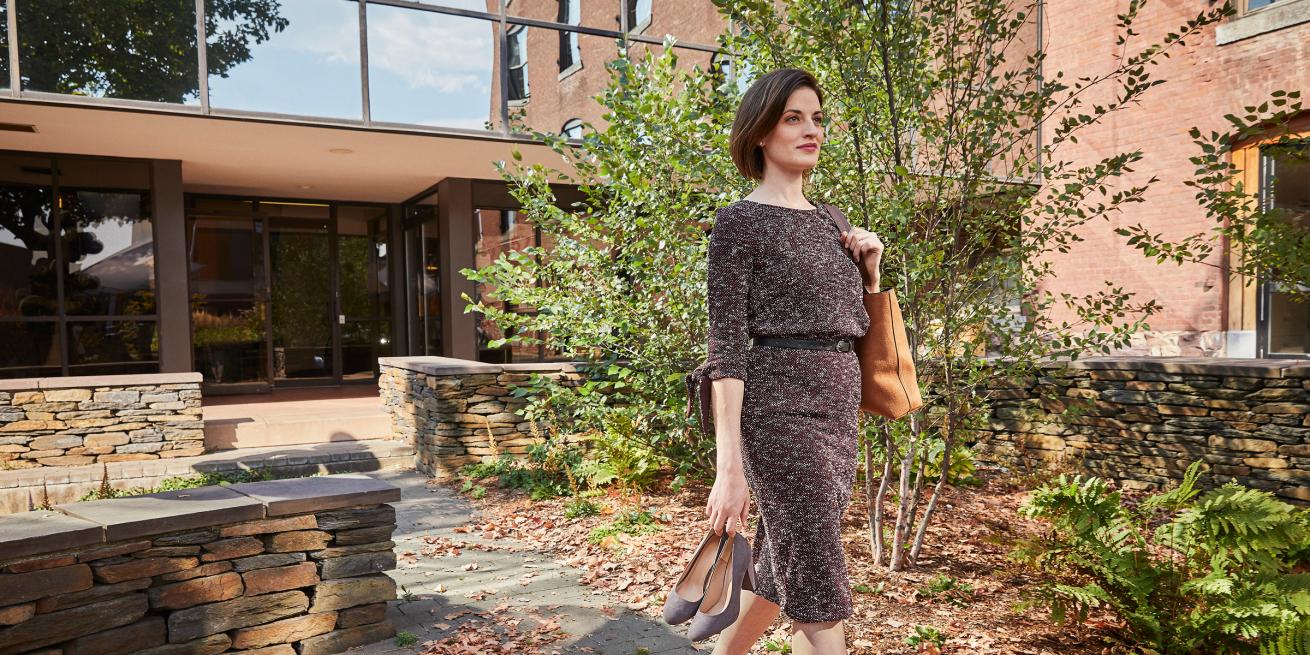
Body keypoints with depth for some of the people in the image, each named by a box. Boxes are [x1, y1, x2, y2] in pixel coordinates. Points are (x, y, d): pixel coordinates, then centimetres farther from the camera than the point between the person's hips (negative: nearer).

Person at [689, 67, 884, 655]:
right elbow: (727, 346, -12)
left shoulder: (828, 222, 16)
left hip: (838, 408, 7)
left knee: (777, 573, 15)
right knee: (819, 598, -7)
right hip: (779, 409, -7)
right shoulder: (740, 221, -5)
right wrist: (729, 467, -18)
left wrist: (870, 265, 5)